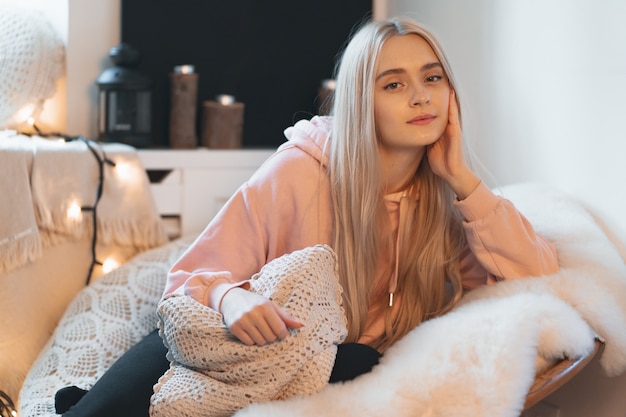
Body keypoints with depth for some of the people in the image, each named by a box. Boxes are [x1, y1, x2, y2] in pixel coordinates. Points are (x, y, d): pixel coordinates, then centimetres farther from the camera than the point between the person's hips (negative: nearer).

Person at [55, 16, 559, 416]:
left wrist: (461, 179, -18)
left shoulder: (445, 195, -3)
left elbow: (540, 272, -12)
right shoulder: (300, 171, -14)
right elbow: (190, 278, -11)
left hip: (343, 367, 4)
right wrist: (230, 297, -36)